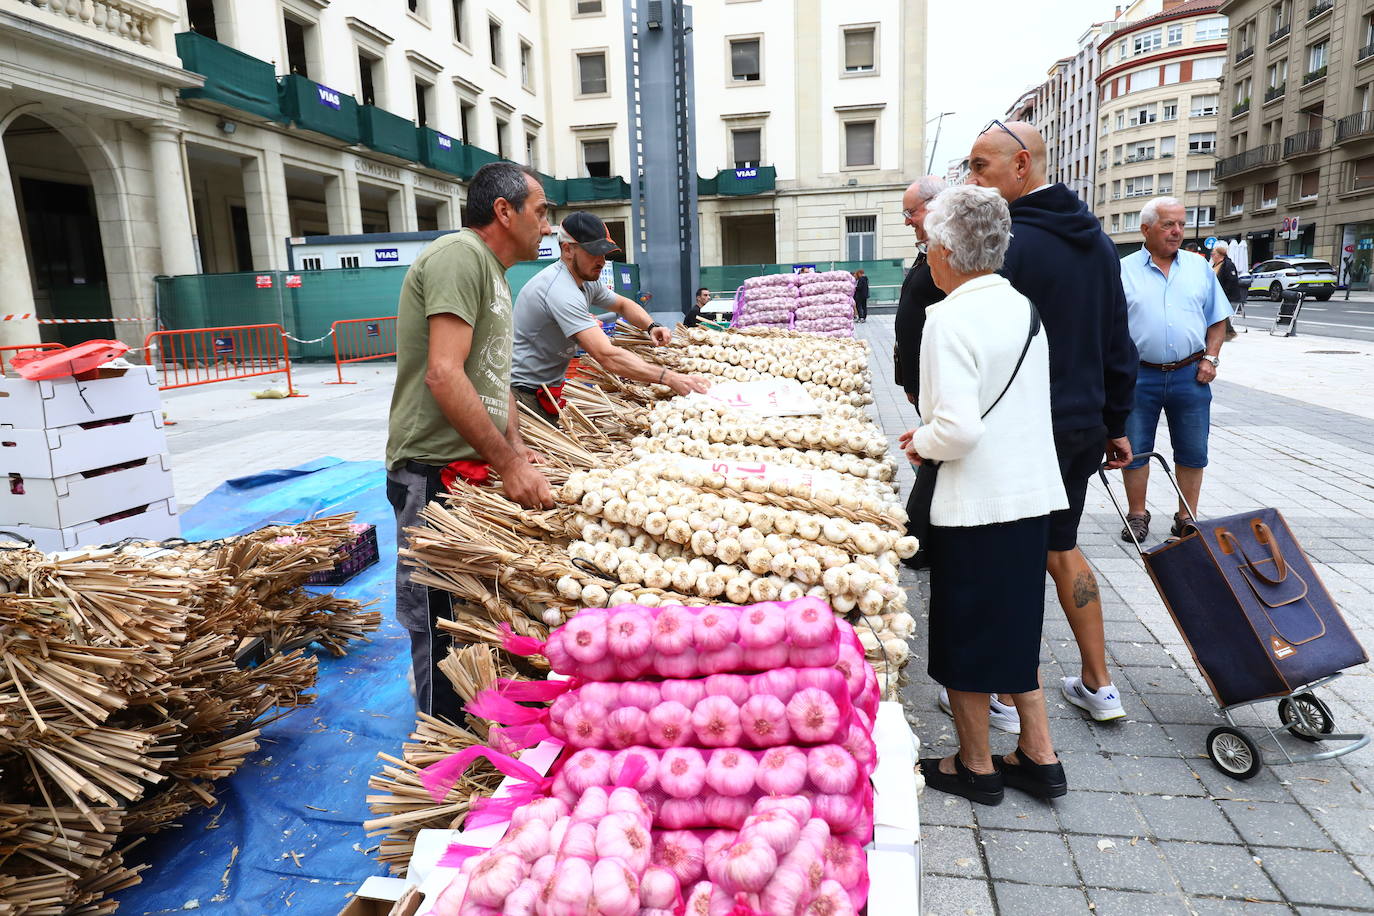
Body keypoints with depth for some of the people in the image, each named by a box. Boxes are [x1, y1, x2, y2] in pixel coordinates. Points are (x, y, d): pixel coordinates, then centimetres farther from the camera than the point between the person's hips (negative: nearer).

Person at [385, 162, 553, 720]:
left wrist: (515, 448, 9)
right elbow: (444, 376, -24)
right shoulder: (459, 255, -14)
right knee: (442, 621, 0)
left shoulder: (493, 272, 19)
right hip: (434, 471, -10)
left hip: (477, 467, 10)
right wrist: (509, 464, -21)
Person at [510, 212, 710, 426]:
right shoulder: (561, 291, -27)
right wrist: (670, 378, -36)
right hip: (524, 394, -9)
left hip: (545, 390, 10)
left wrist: (651, 326, 0)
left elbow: (623, 304, 23)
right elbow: (608, 356, -35)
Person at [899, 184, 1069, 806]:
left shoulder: (950, 317, -18)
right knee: (1016, 627, 22)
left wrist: (921, 442, -6)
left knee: (964, 638, 10)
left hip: (975, 506, -8)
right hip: (1032, 494, 8)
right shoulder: (1024, 307, 7)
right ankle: (1039, 756, 32)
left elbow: (959, 427, -26)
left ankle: (975, 767, 27)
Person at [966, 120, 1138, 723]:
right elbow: (1119, 344, 15)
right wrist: (1116, 423, 21)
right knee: (1061, 546, 21)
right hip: (1083, 426, 8)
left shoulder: (1005, 241, -16)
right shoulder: (1096, 238, 11)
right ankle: (1099, 687, 30)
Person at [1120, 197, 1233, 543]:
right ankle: (1137, 515, 20)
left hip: (1190, 375, 3)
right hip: (1139, 376, -2)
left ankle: (1187, 518, 22)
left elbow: (1218, 320, 14)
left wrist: (1210, 358, 1)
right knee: (1134, 450, 5)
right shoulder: (1124, 271, 1)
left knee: (1192, 453, 8)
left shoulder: (1200, 267, 9)